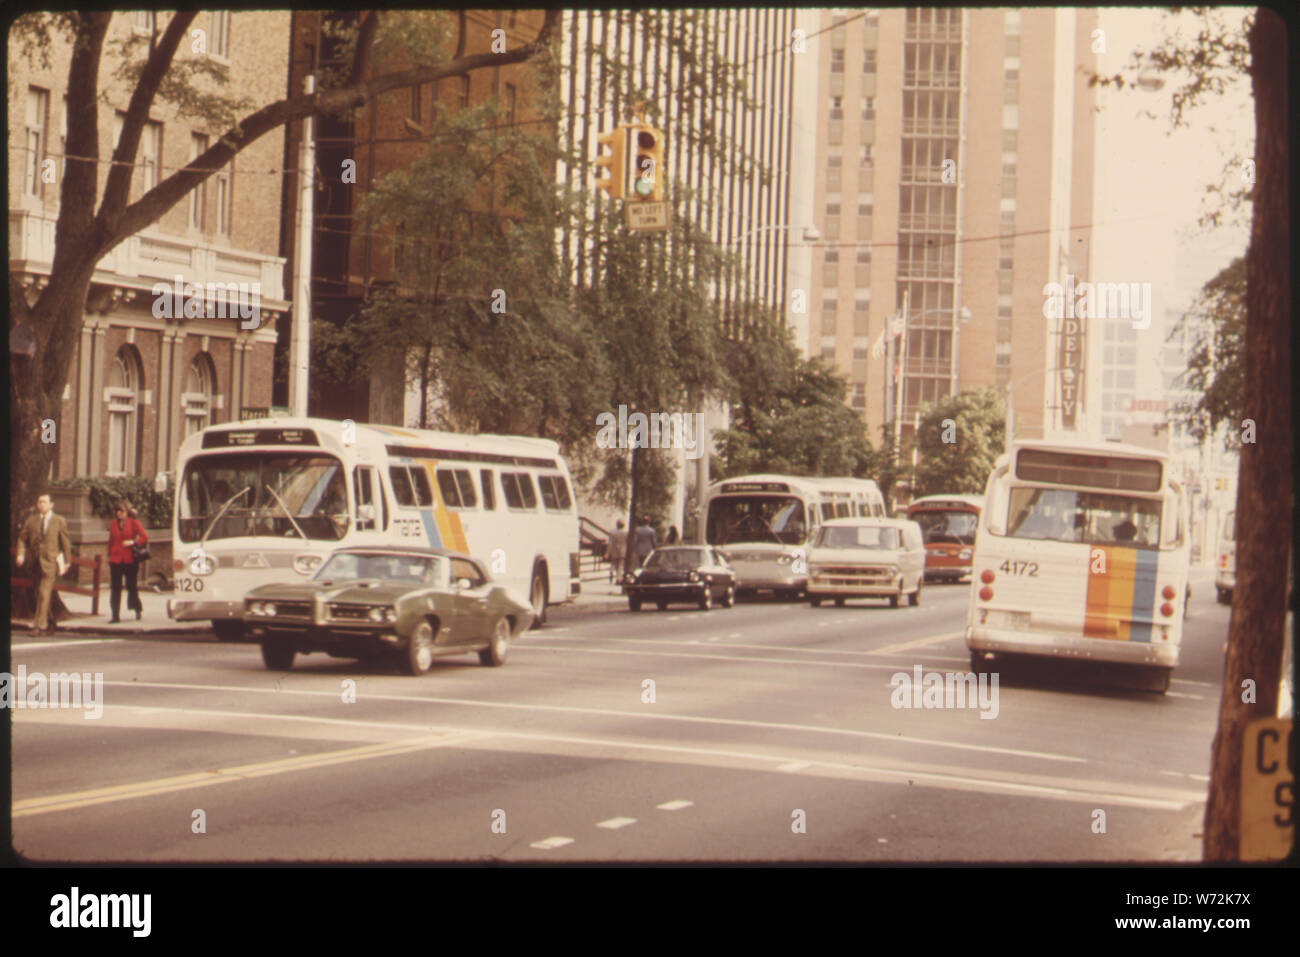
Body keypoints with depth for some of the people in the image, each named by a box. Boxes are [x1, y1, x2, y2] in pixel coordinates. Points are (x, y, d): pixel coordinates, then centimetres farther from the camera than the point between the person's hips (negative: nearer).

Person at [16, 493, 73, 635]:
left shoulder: (59, 521, 3)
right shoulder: (32, 521, 11)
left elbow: (65, 542, 6)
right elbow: (22, 538, 9)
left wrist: (66, 562, 5)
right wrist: (21, 554, -7)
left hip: (50, 561, -5)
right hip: (36, 562, 5)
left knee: (44, 593, -14)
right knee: (40, 595, 10)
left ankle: (40, 625, -16)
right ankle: (49, 624, 22)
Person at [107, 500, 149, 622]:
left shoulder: (133, 523, 0)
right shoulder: (112, 525, 9)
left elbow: (144, 538, -3)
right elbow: (111, 542, 15)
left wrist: (132, 542, -16)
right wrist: (110, 556, 10)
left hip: (130, 560, -3)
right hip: (116, 560, 3)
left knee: (131, 586, 5)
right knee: (115, 587, -2)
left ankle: (138, 609, 29)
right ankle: (115, 616, -1)